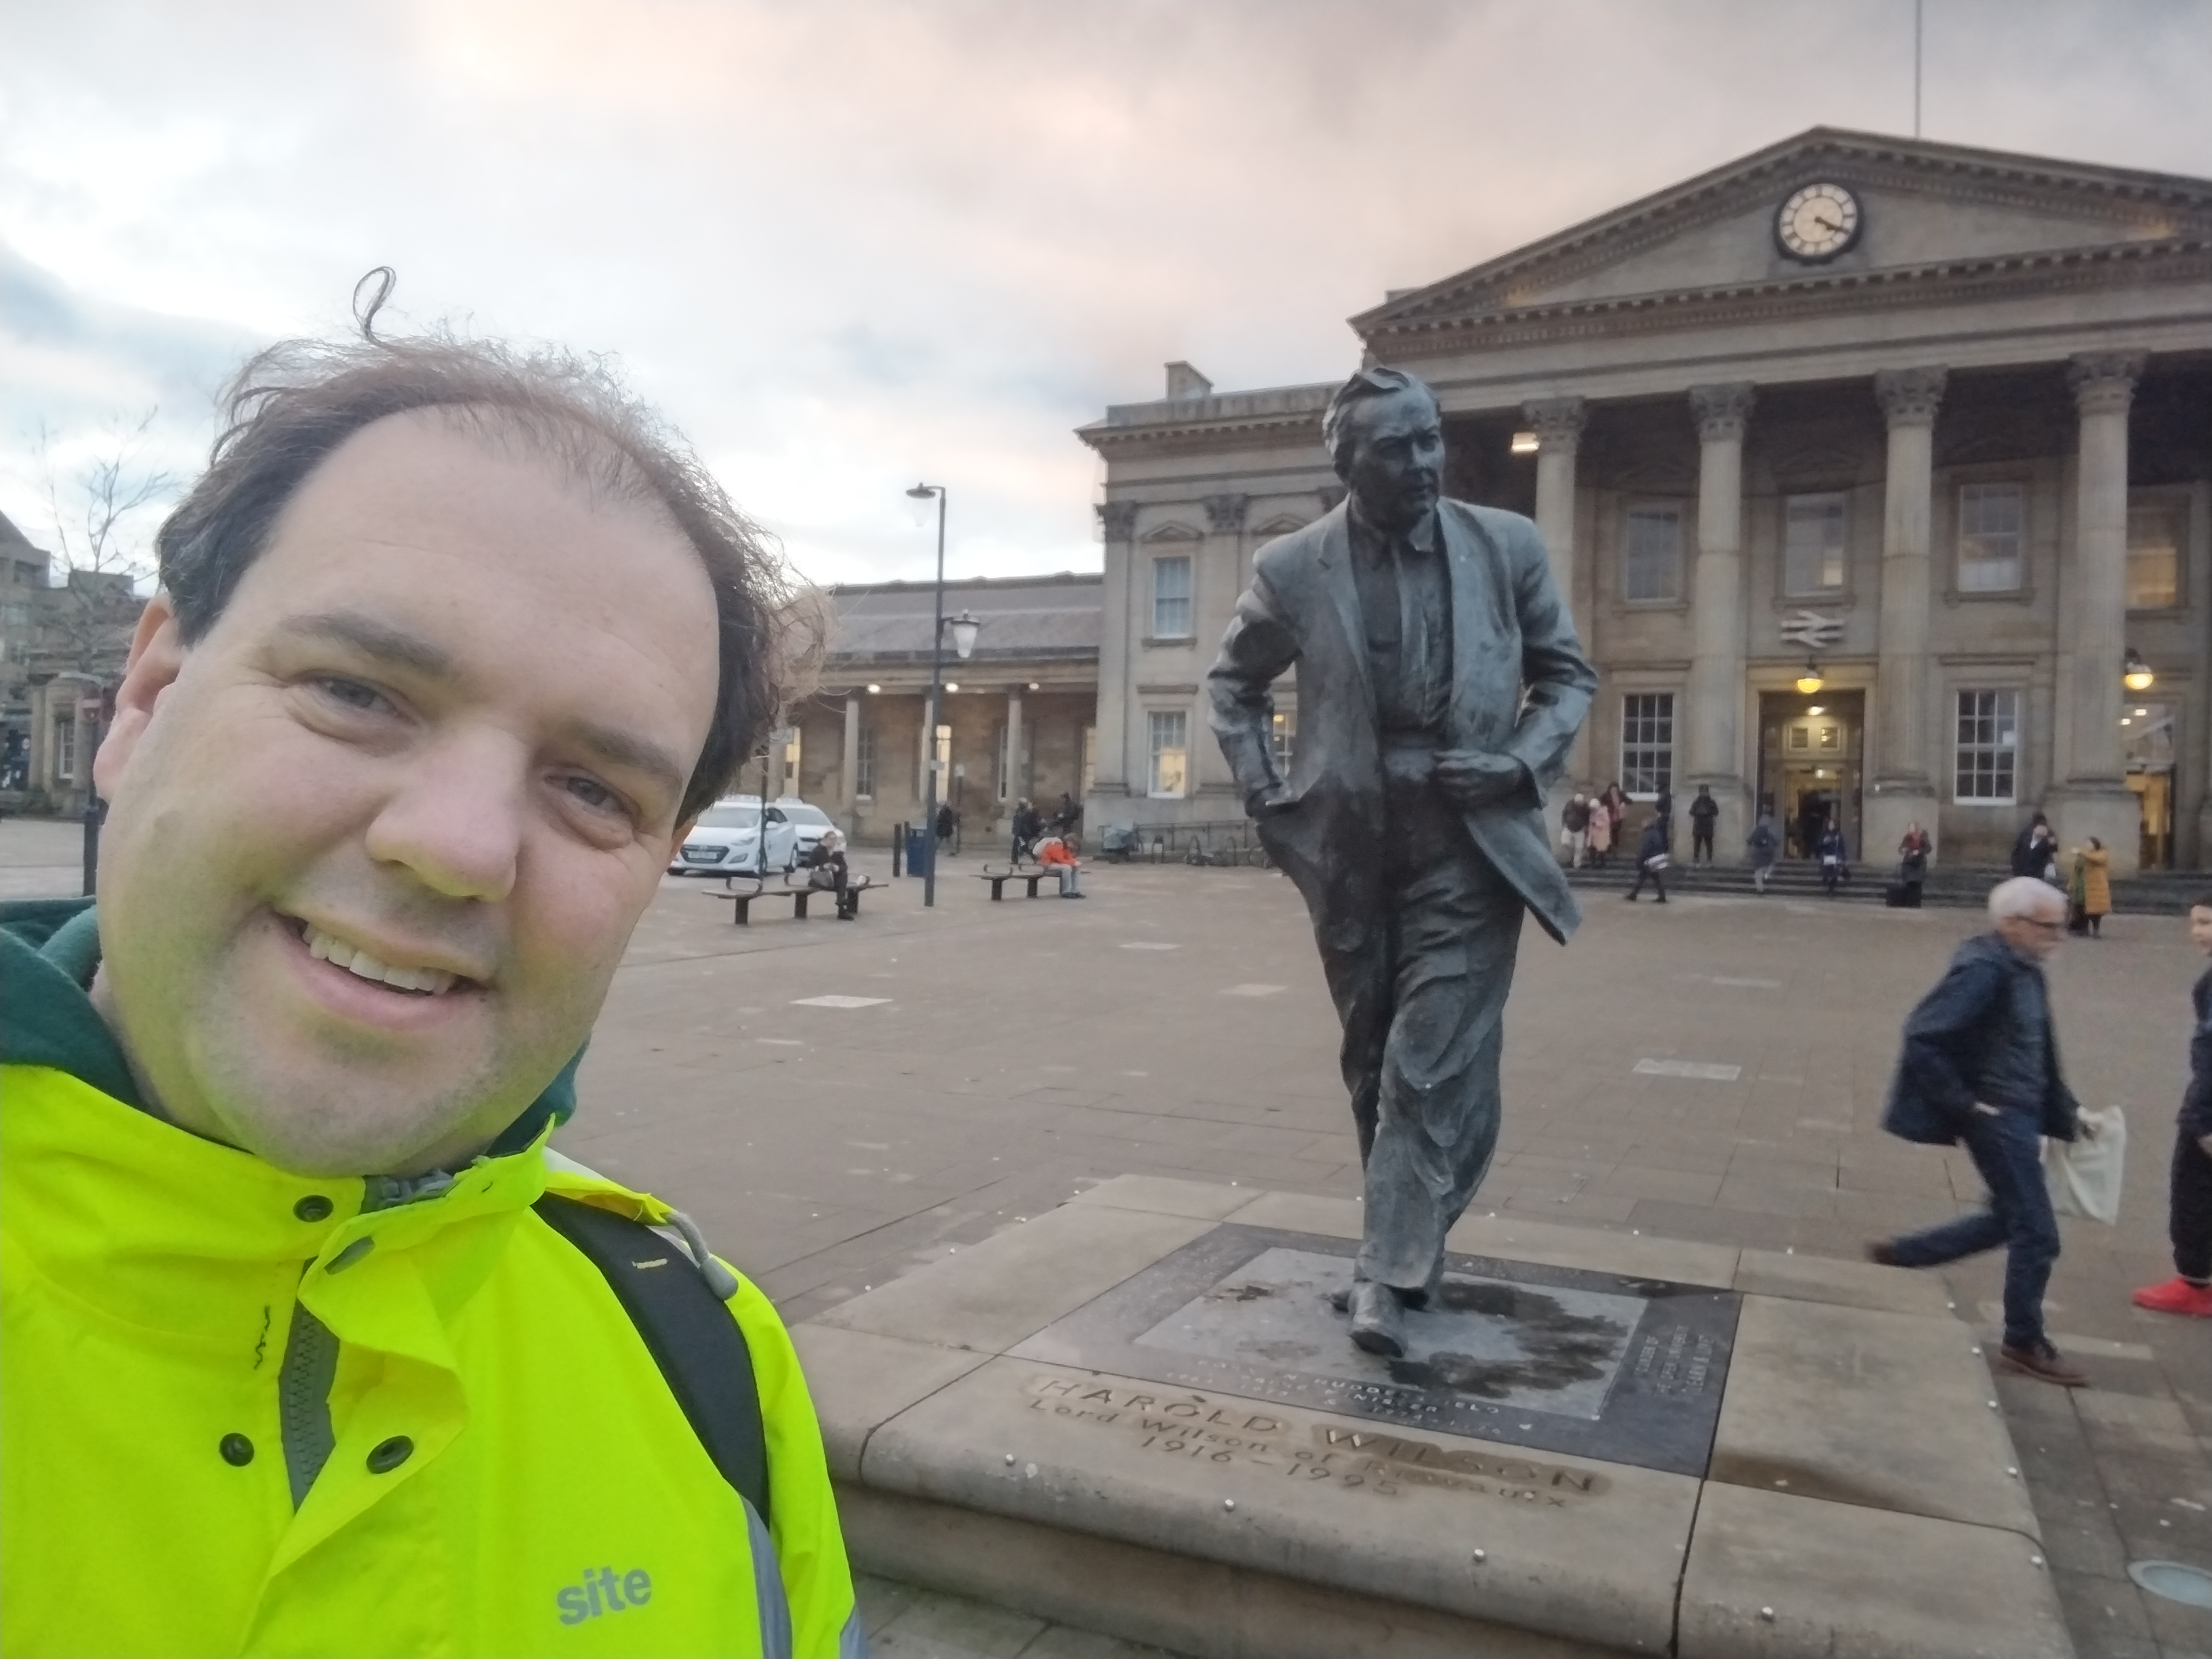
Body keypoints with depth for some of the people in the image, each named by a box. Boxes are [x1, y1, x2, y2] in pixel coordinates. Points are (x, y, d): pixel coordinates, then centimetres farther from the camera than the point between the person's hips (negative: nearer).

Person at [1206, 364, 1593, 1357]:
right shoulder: (1293, 569, -4)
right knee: (1376, 1063, 15)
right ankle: (1407, 1241, 34)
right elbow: (1233, 682, 12)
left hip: (1469, 846, -1)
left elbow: (1568, 674, 8)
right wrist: (1260, 791, 1)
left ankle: (1388, 1273, 1)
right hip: (1351, 848, 2)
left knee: (1433, 1064, -8)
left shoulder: (1507, 546, -3)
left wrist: (1525, 762, -10)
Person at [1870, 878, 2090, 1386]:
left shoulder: (2024, 970, 8)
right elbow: (1923, 1037, -27)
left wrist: (2067, 1110, 13)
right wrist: (1962, 1102, -21)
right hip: (1997, 1116, -10)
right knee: (2037, 1232, 1)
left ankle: (1899, 1252, 30)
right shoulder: (1984, 970, -22)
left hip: (2021, 1112, 10)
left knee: (2010, 1219, 20)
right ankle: (2025, 1343, 19)